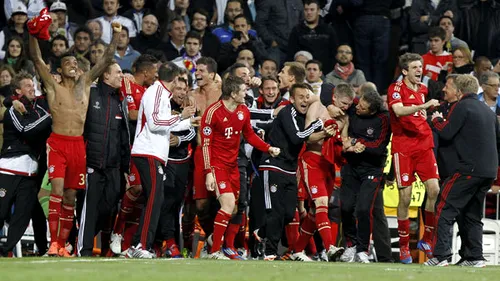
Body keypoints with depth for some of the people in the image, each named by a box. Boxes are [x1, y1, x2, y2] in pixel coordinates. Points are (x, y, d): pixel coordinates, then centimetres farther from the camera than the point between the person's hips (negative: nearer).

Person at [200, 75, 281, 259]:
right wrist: (208, 173, -18)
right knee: (228, 204, -18)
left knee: (233, 208, 6)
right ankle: (215, 251, -12)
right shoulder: (213, 112, -15)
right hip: (217, 164, -7)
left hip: (232, 165, 7)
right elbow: (206, 143, -14)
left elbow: (249, 135, 19)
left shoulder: (243, 111, 5)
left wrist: (268, 149, 4)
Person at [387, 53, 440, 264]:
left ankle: (427, 240, 7)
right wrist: (424, 106, -35)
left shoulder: (422, 89, 14)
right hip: (403, 147, -5)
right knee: (405, 197, -4)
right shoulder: (396, 89, -6)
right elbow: (399, 111, -25)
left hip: (424, 145, 5)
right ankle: (404, 246, 6)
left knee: (434, 190, -8)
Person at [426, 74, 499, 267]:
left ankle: (441, 256, -14)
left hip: (470, 169, -8)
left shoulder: (462, 106, -6)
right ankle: (476, 257, 9)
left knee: (445, 209, -5)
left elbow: (446, 133, -8)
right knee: (472, 214, 16)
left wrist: (437, 120, 10)